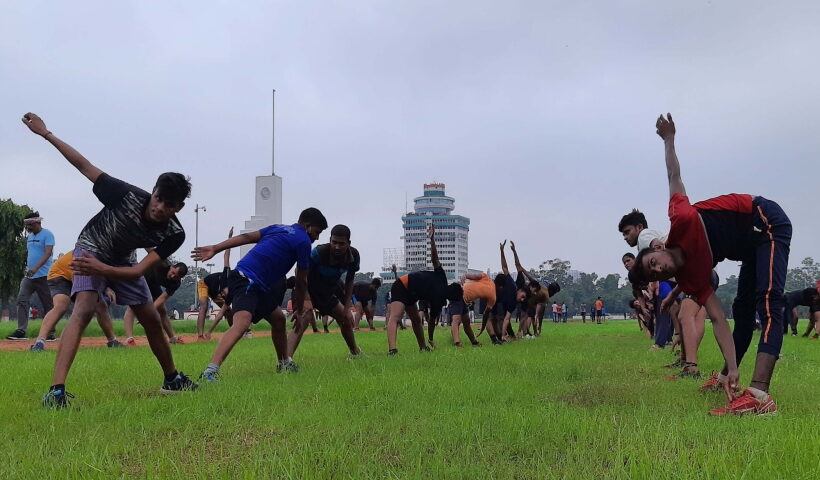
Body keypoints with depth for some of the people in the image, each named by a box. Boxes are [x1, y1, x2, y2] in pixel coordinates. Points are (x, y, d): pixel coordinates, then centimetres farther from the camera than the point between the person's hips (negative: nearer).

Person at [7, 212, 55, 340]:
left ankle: (50, 333, 4)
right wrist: (27, 268, 16)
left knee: (47, 304, -2)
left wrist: (36, 268, -31)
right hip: (29, 276, 8)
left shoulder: (47, 234, -9)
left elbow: (48, 253, -20)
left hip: (43, 276, -8)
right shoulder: (29, 237, 17)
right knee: (21, 300, -3)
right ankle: (21, 331, -3)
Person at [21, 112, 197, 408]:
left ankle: (172, 379, 25)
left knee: (152, 320, 5)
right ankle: (56, 391, -35)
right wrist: (45, 133, -25)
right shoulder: (128, 196, -34)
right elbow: (85, 166, -25)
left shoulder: (174, 234, -27)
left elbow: (138, 271, -31)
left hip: (122, 261, 4)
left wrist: (101, 269, -48)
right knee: (84, 309, -28)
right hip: (91, 250, -4)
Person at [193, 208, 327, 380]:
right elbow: (301, 282, 5)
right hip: (247, 281, -10)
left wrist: (215, 248, 6)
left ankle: (284, 364, 39)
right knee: (242, 323, -29)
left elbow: (247, 237, 11)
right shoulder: (303, 241, -1)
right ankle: (210, 371, -45)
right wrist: (299, 310, 18)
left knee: (278, 319, 22)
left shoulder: (278, 228, 22)